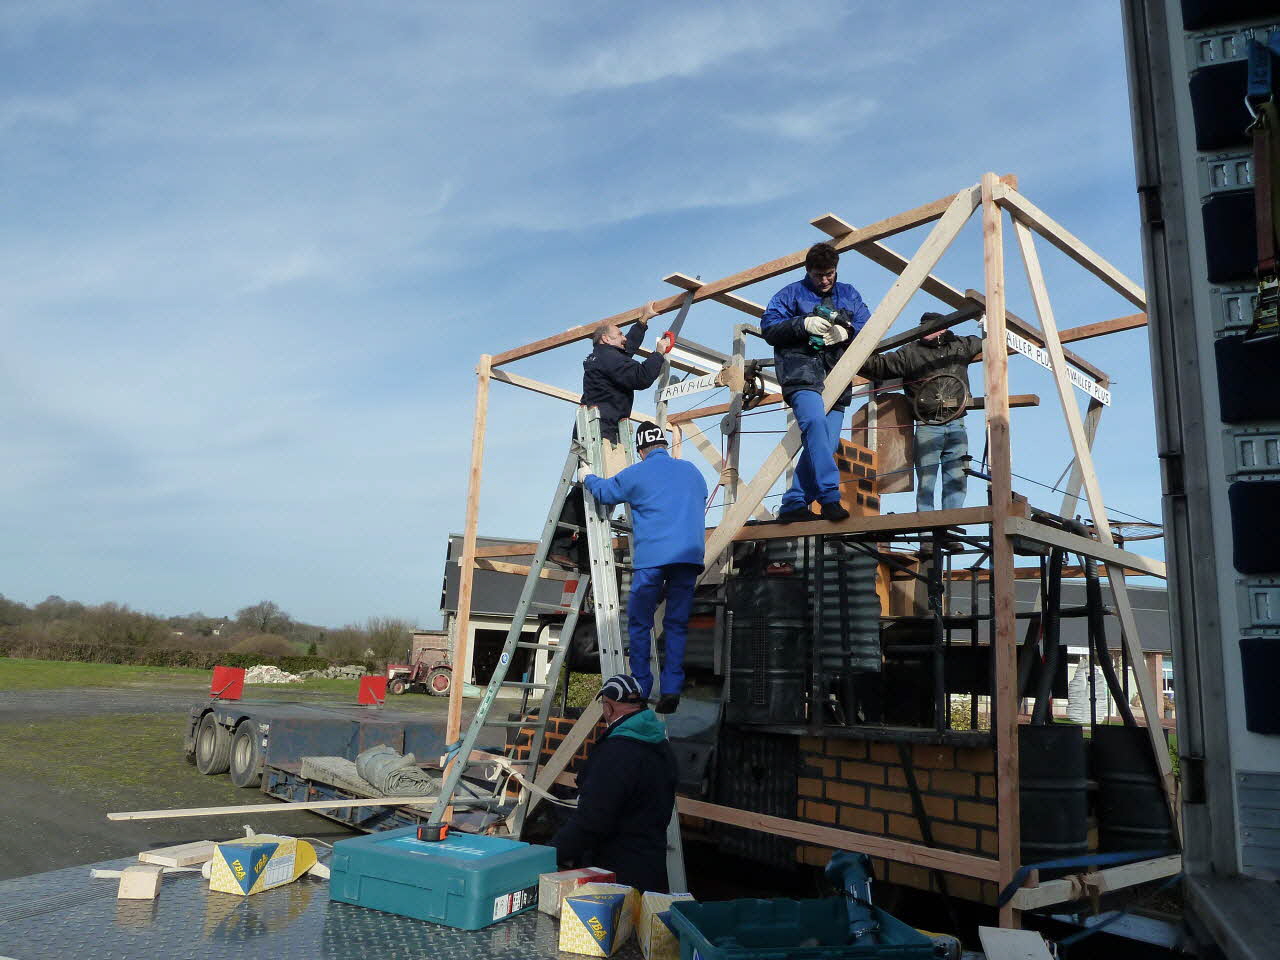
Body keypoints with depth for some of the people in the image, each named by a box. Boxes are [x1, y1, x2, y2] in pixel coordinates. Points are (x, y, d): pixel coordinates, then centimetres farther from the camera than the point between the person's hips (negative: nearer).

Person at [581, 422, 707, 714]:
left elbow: (604, 492, 18)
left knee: (639, 623, 5)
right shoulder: (692, 471, 17)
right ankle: (671, 690, 3)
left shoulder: (636, 474, 5)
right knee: (677, 624, 7)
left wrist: (589, 478, 40)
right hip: (690, 557, 4)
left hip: (652, 558, -4)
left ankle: (640, 689, 5)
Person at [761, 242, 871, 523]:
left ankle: (793, 505, 0)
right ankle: (830, 497, -32)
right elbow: (768, 328, 3)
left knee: (825, 443, -6)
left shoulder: (849, 295, 23)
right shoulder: (791, 294, 12)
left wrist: (846, 330, -7)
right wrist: (804, 324, -11)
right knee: (815, 421, -30)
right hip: (802, 373, -4)